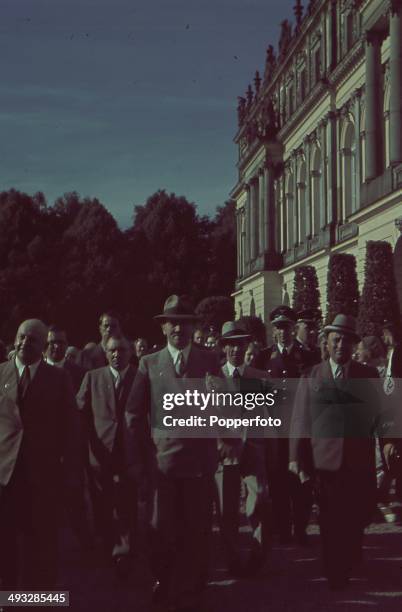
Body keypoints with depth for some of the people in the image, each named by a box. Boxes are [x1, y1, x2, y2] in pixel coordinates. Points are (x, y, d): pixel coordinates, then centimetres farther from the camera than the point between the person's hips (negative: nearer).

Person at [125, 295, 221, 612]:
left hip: (199, 461, 0)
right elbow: (134, 415, 7)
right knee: (164, 530, 7)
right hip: (163, 459, 0)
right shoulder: (149, 364, 7)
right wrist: (140, 459, 2)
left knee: (198, 530, 4)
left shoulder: (209, 361, 8)